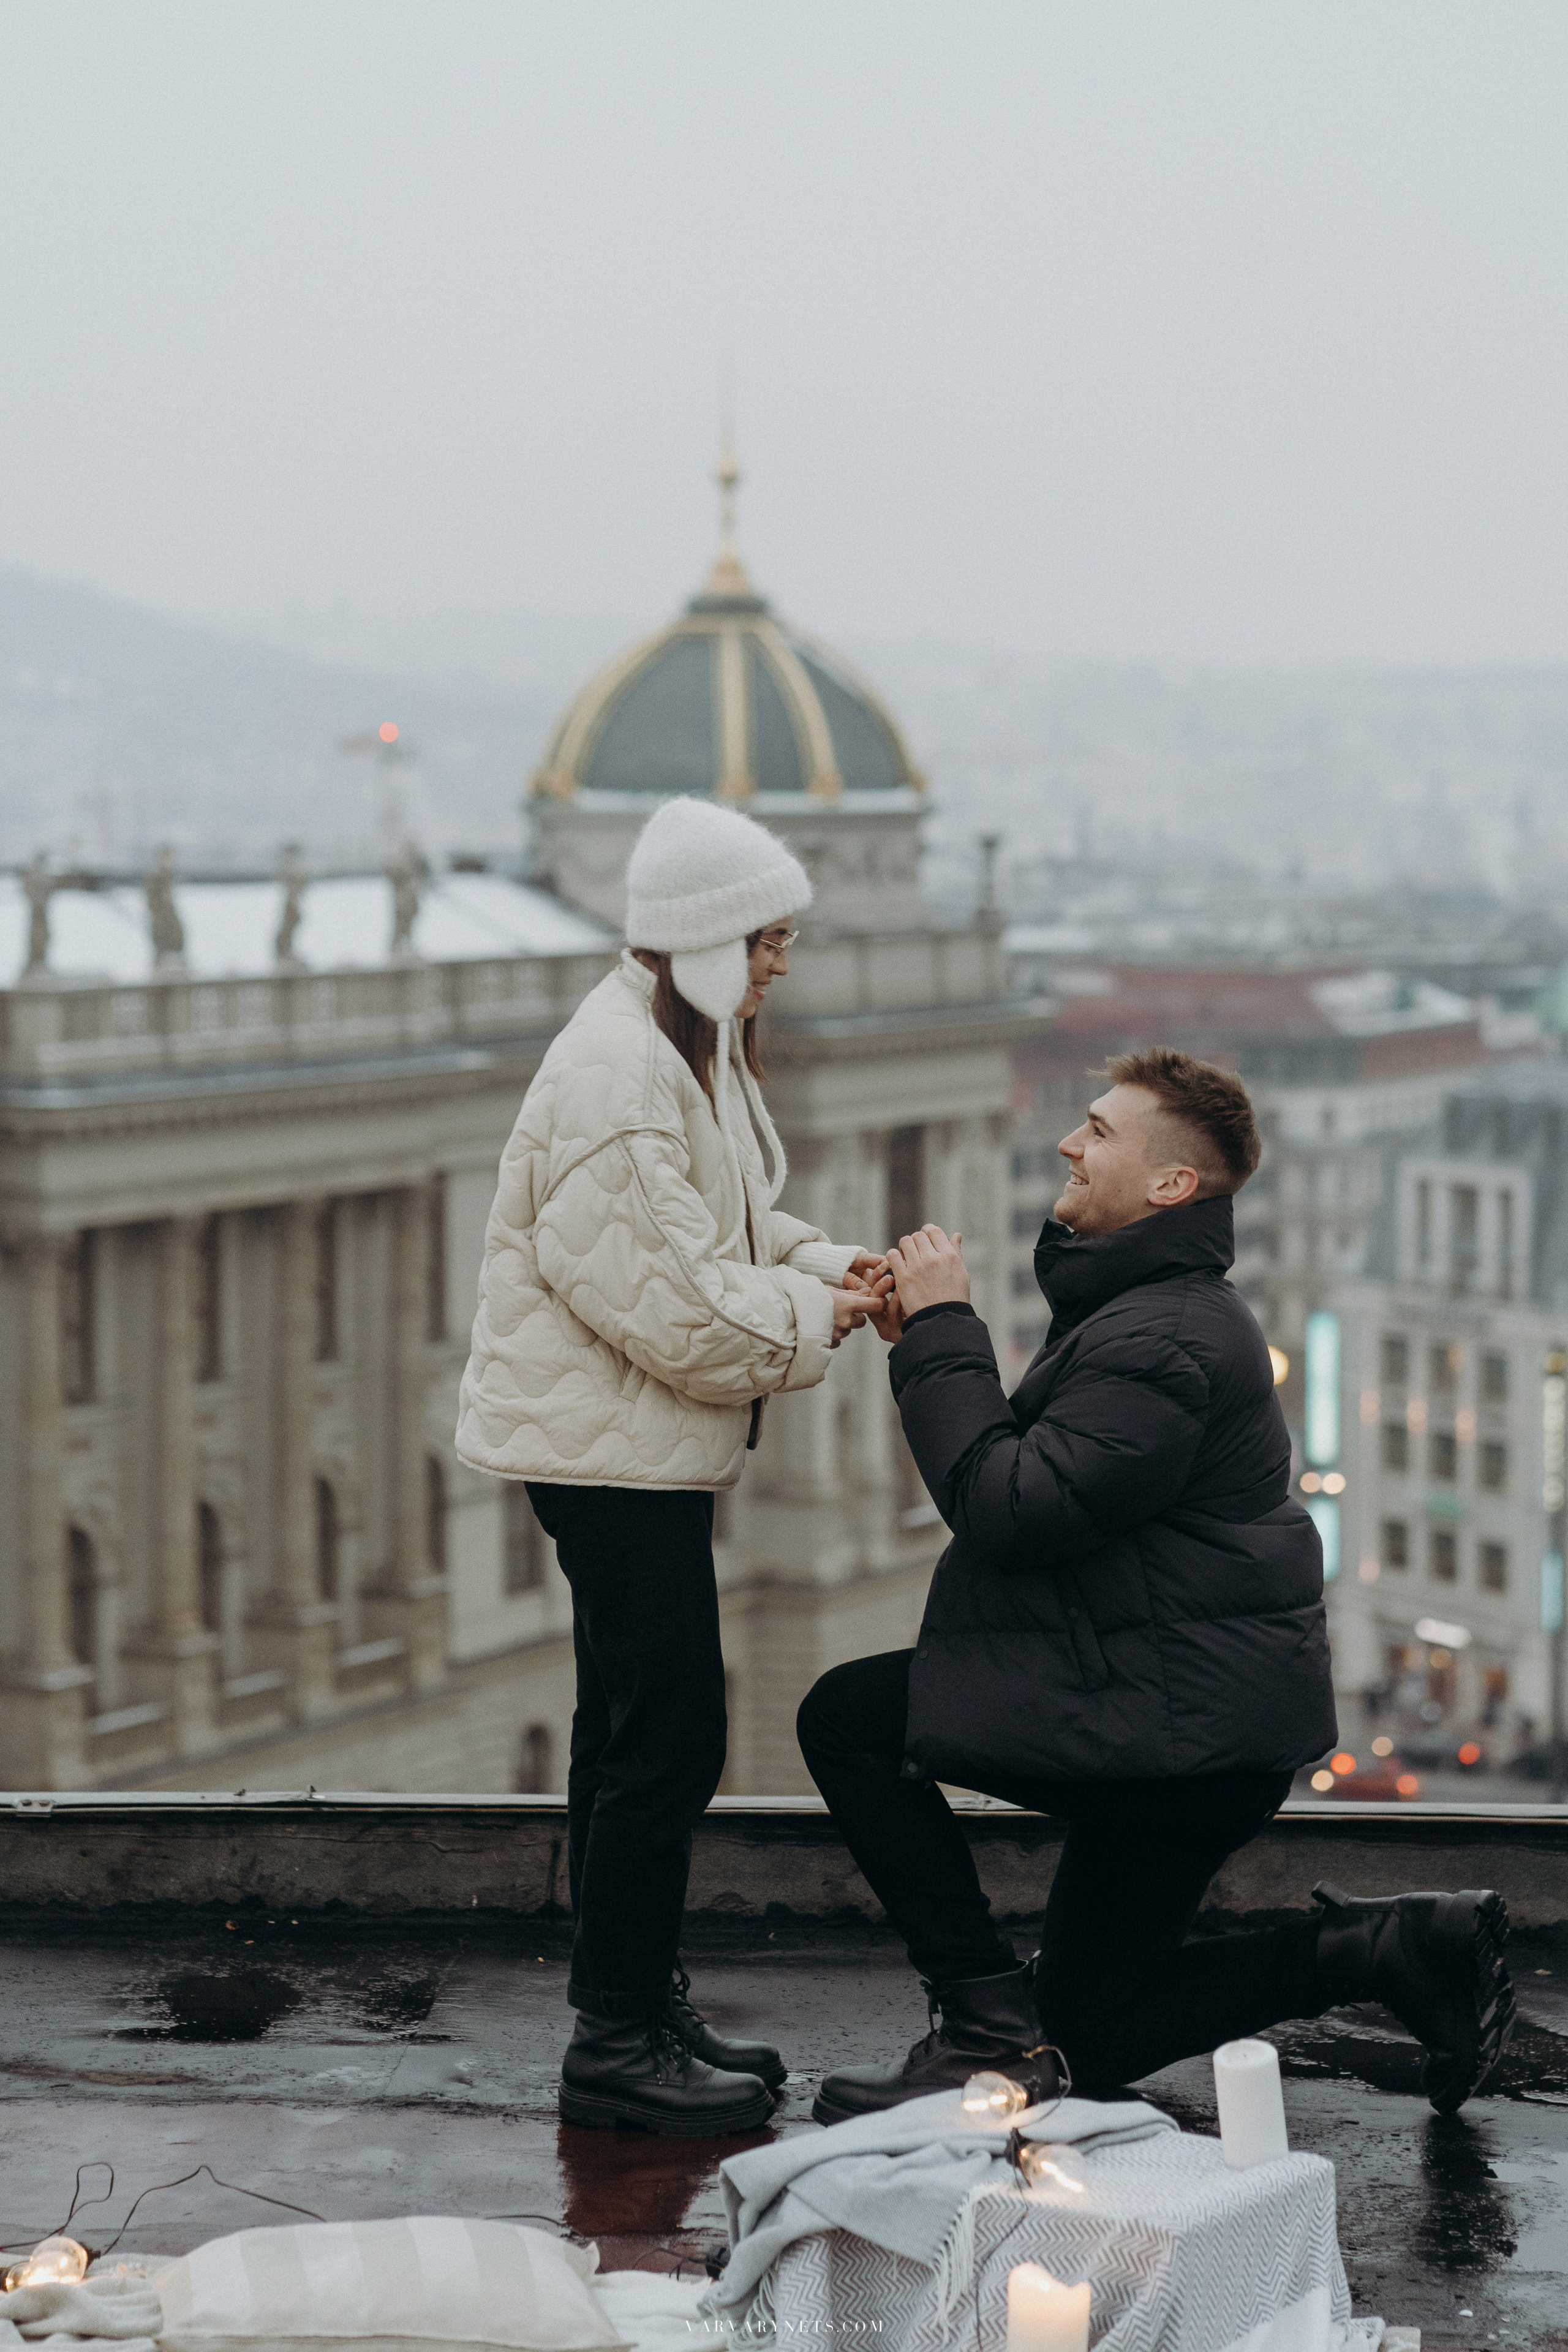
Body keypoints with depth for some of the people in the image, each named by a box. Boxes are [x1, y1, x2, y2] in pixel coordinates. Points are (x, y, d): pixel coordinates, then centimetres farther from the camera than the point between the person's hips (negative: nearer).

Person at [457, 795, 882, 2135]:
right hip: (611, 1445, -11)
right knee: (668, 1737, -8)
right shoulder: (617, 1080, -22)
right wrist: (812, 1318, -13)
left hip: (645, 1443, 11)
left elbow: (726, 1226, 21)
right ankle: (619, 2047, -2)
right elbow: (671, 1302, -25)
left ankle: (631, 2006, 26)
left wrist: (823, 1264, 3)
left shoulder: (689, 1050, 12)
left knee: (636, 1728, 16)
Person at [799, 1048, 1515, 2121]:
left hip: (1188, 1723, -11)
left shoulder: (1165, 1339, -20)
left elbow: (1010, 1511, -24)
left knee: (852, 1717, -8)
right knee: (1091, 2034, 15)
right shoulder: (1143, 1307, 15)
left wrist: (947, 1334, -17)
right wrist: (927, 1345, 4)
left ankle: (992, 2023, -8)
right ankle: (1397, 1949, 11)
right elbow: (1037, 1472, 15)